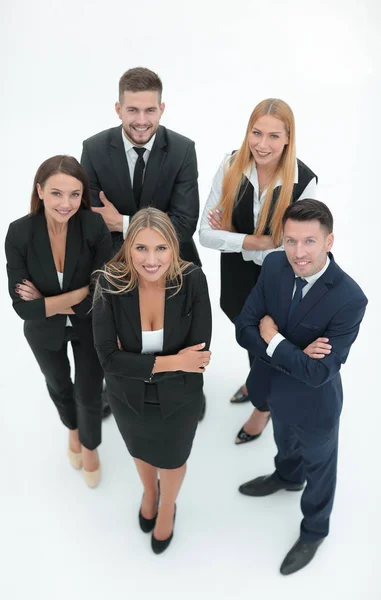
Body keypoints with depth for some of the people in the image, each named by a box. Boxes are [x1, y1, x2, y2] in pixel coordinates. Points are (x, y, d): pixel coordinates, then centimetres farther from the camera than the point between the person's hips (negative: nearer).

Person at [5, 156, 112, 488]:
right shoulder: (19, 233, -25)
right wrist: (80, 293, -29)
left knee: (89, 394, 12)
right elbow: (23, 306, -24)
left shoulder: (95, 227, -26)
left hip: (90, 327, -1)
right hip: (45, 331, 2)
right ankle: (72, 430, 59)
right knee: (58, 387, 26)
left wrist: (48, 301, -25)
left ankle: (90, 445, 46)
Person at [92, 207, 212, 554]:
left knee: (173, 456, 26)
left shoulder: (193, 281, -27)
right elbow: (108, 359, -26)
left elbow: (199, 354, -24)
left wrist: (135, 360, -24)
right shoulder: (110, 284, -26)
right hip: (128, 396, 1)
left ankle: (168, 507, 61)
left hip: (179, 397, -1)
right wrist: (170, 362, -32)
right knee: (141, 450, 31)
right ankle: (150, 492, 66)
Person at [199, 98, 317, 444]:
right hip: (237, 276, 3)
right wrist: (259, 241, -27)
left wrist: (233, 238, -21)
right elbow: (206, 234, -19)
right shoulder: (231, 166, -19)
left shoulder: (304, 181, -26)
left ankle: (266, 404, 53)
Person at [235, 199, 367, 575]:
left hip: (314, 403, -5)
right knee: (285, 442, 35)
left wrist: (273, 339, -25)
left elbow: (318, 372, -32)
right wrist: (295, 355, -28)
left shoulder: (349, 298, -33)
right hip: (277, 390, 5)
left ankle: (314, 531, 51)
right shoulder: (274, 266, -18)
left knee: (318, 466, 24)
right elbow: (244, 329, -16)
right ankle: (287, 477, 68)